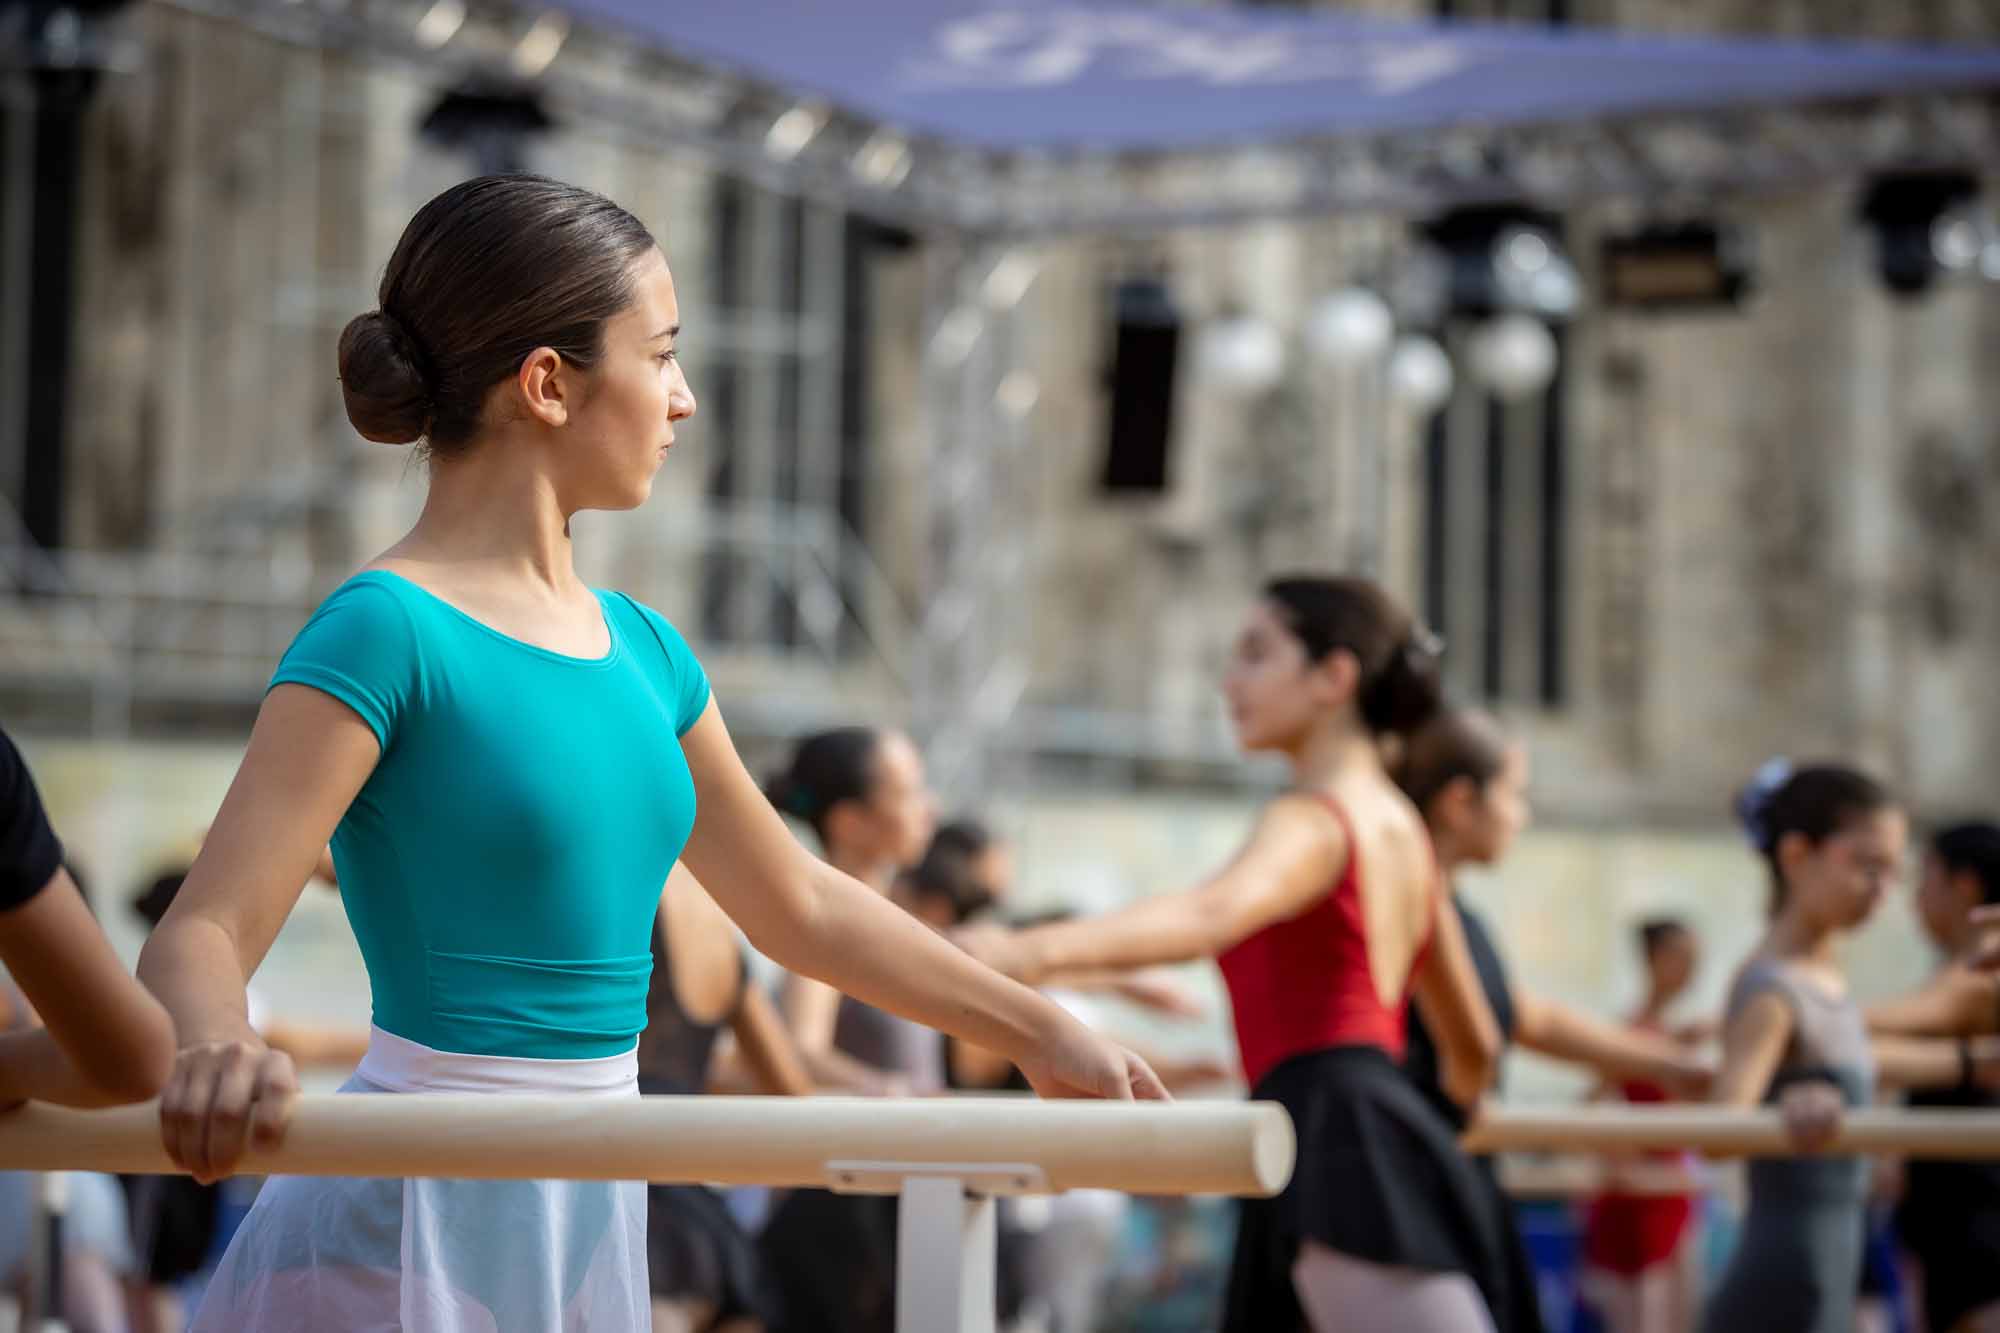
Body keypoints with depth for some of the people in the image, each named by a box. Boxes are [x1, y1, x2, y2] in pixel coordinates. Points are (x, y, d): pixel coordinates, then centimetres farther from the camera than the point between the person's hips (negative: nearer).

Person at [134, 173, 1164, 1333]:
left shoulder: (640, 648, 10)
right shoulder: (386, 634, -13)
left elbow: (800, 905, 21)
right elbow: (201, 935, -20)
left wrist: (1039, 1032, 24)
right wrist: (218, 1050, -43)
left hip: (589, 1207, 7)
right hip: (427, 1218, -7)